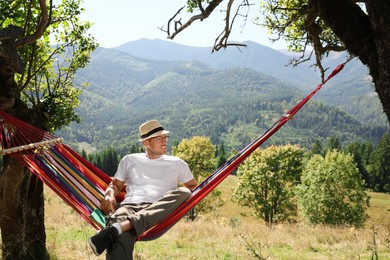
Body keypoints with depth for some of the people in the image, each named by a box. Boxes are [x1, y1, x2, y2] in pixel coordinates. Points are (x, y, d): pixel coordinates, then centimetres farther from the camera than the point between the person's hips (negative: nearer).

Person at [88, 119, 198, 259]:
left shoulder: (177, 163, 24)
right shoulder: (130, 160, 25)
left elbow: (194, 187, 26)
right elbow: (115, 185, 26)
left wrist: (184, 195, 1)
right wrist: (109, 195, 1)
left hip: (158, 212, 1)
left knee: (183, 192, -35)